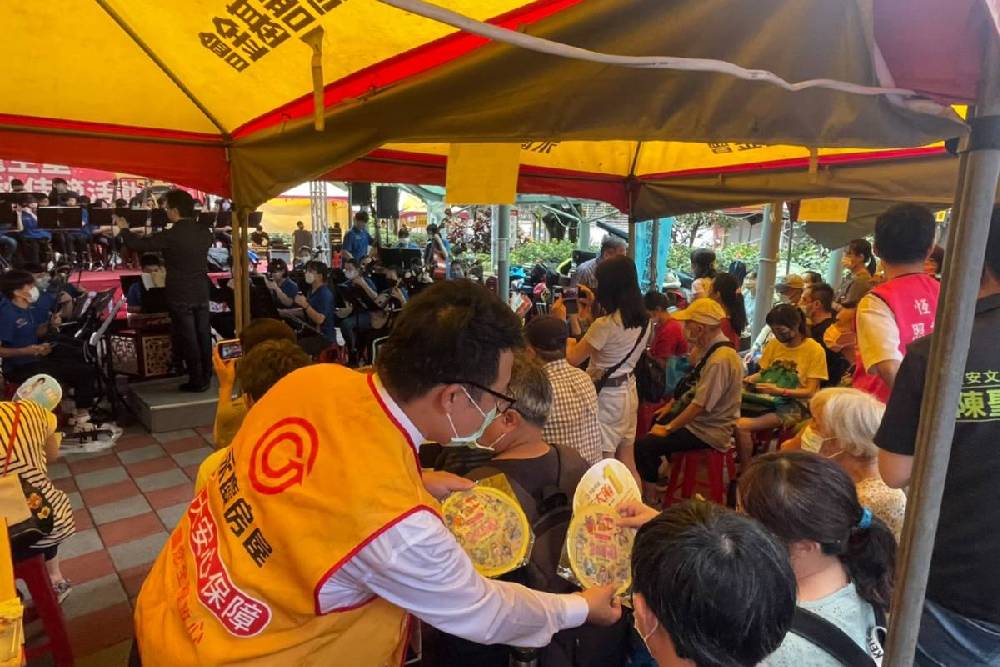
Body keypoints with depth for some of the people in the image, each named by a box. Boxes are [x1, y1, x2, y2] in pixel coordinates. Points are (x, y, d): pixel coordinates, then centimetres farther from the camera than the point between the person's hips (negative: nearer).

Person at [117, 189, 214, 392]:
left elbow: (140, 245, -9)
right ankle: (206, 378, 16)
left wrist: (124, 230, 10)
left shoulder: (171, 235, -17)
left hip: (181, 295, -6)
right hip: (201, 292, 6)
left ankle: (197, 381, 6)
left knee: (188, 339, 1)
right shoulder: (205, 232, 3)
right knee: (203, 335, 10)